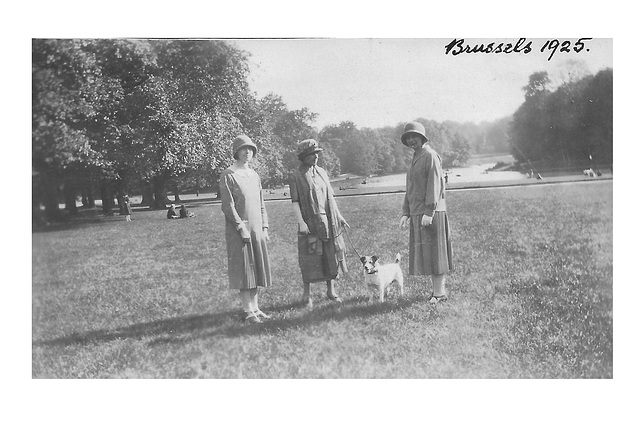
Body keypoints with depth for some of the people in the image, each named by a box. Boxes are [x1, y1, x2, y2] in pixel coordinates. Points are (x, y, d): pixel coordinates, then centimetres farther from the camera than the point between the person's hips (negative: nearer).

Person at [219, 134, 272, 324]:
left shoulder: (254, 175, 14)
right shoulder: (228, 175, -6)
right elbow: (227, 206, -12)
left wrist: (265, 227, 8)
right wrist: (241, 227, -16)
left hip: (257, 229, 7)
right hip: (238, 230, -7)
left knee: (256, 269, 8)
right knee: (244, 271, -3)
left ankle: (255, 307, 17)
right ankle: (248, 311, 3)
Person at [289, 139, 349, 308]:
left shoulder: (322, 173, 12)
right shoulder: (295, 177, -4)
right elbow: (295, 202, -9)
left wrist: (338, 216, 15)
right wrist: (301, 222, -19)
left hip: (329, 222, 5)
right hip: (310, 223, -5)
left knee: (331, 256, 7)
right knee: (309, 259, -1)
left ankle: (331, 290, 20)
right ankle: (306, 294, 12)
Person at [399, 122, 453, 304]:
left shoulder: (430, 156, -8)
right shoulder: (415, 158, 19)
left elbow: (435, 185, -16)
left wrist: (429, 212, -21)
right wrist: (406, 213, 14)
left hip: (430, 213, -9)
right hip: (417, 213, 9)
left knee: (434, 252, -4)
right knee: (425, 253, 11)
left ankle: (439, 292, 3)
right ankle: (438, 289, 20)